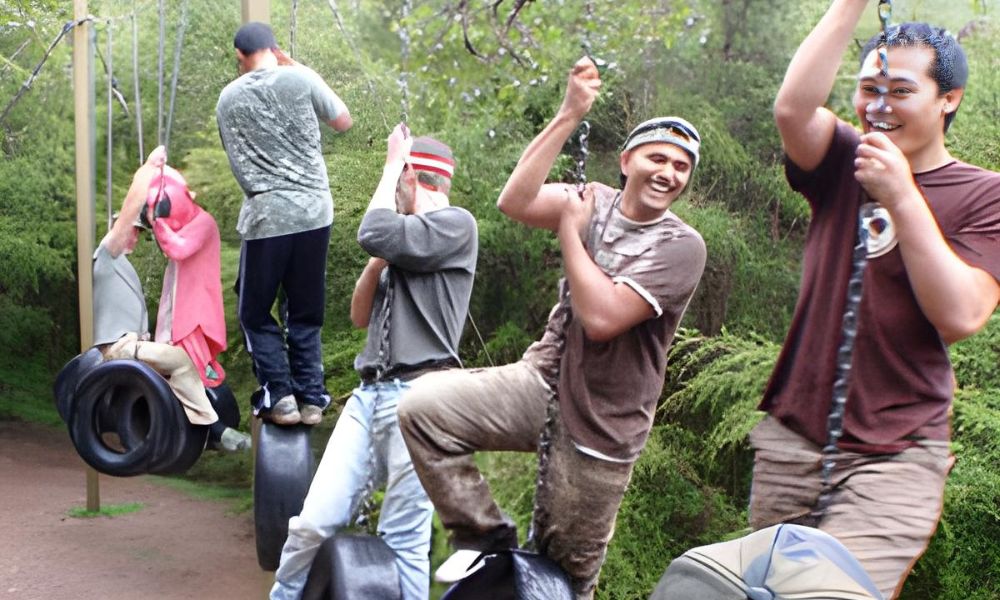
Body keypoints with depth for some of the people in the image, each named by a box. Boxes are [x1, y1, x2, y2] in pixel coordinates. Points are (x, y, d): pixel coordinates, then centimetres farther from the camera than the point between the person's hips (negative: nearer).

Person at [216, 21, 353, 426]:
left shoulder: (228, 98, 7)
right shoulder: (300, 79, 0)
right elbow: (344, 122, 14)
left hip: (264, 216, -1)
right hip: (312, 211, 1)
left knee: (255, 314, 12)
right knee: (306, 313, 12)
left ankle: (279, 396, 0)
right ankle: (311, 398, 8)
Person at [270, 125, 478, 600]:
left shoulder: (456, 223, 0)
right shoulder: (406, 241, 25)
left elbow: (374, 236, -15)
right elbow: (360, 316, 23)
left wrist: (391, 165, 0)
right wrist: (380, 260, 8)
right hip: (368, 393, 7)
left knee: (403, 539, -5)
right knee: (314, 522, -3)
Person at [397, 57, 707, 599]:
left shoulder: (681, 246, -13)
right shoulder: (596, 201, 1)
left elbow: (601, 318, -26)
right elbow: (514, 203, -18)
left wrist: (569, 231, -14)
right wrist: (569, 115, -21)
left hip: (599, 429, -3)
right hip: (541, 381, 4)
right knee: (424, 404, -18)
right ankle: (485, 534, 0)